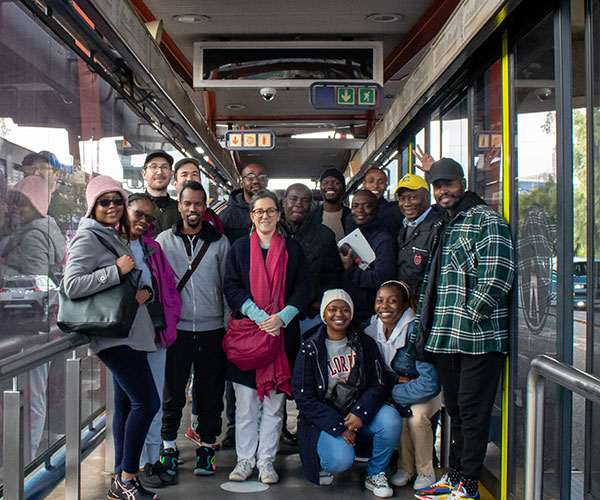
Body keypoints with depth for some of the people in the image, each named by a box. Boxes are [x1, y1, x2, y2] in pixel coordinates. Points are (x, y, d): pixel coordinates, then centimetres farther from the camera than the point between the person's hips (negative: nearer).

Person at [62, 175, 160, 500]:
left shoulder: (116, 237, 19)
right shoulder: (88, 238, -8)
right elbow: (72, 286, -19)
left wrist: (145, 291, 3)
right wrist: (116, 270, -19)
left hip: (131, 332, 9)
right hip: (114, 334, -9)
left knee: (127, 405, 11)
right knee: (147, 401, -12)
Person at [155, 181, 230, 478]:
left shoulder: (219, 242, 5)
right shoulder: (164, 241, 5)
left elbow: (227, 285, 6)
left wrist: (228, 325, 3)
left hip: (212, 330, 1)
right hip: (177, 329, 0)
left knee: (210, 391, 7)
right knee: (173, 390, 5)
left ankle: (206, 445, 21)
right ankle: (168, 446, 20)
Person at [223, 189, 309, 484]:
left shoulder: (292, 249, 9)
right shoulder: (240, 248, 8)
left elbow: (302, 288, 5)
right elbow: (232, 287, -1)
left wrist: (281, 318, -11)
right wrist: (260, 316, -13)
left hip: (283, 334, 1)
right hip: (246, 332, -1)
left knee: (274, 402, 5)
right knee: (245, 402, 2)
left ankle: (266, 460, 15)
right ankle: (244, 459, 15)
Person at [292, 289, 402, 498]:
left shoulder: (364, 344, 4)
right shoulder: (310, 349, -5)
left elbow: (378, 385, -1)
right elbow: (304, 398, -9)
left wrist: (360, 413, -21)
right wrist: (337, 427, -19)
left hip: (357, 416, 3)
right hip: (323, 419, -3)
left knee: (391, 419, -26)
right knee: (340, 459, -30)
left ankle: (375, 473, 0)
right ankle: (321, 462, 10)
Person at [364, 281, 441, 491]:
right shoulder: (372, 330, -13)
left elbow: (430, 383, -30)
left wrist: (394, 393, -24)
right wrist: (396, 380, -19)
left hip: (429, 390, -4)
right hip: (396, 385, 4)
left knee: (416, 416, -28)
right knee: (398, 413, -24)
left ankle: (426, 472, -5)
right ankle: (405, 468, -3)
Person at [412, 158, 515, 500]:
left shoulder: (487, 221, -7)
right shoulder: (443, 226, 19)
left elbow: (497, 278, -16)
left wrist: (468, 317, -16)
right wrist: (426, 326, 16)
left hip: (478, 335, -8)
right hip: (446, 337, 8)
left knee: (473, 410, -1)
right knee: (455, 408, 15)